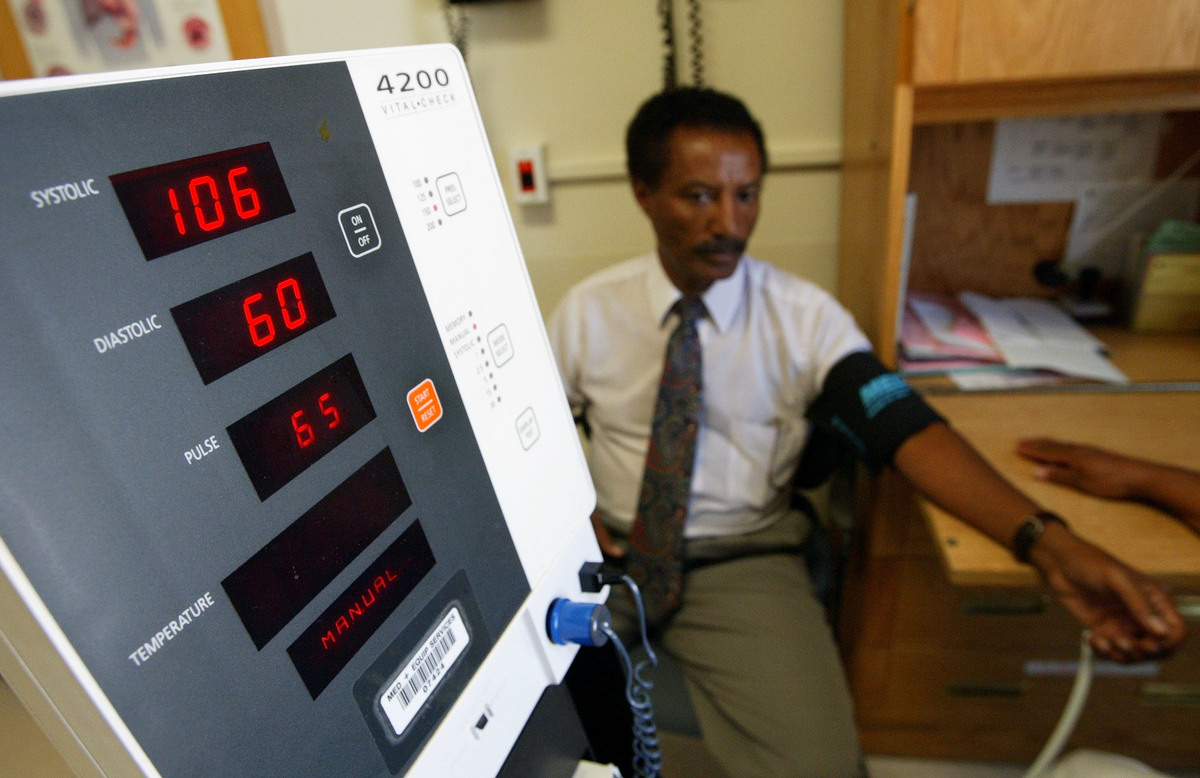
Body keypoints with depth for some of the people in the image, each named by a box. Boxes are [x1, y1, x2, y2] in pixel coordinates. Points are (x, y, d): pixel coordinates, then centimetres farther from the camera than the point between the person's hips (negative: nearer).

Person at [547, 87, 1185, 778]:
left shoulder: (805, 316, -6)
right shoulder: (587, 310, -1)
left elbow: (903, 428, -16)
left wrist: (1049, 542, -28)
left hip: (742, 562, -1)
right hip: (606, 551, 2)